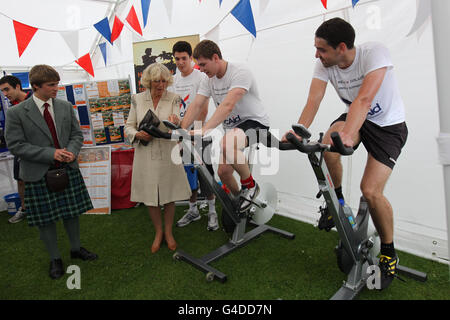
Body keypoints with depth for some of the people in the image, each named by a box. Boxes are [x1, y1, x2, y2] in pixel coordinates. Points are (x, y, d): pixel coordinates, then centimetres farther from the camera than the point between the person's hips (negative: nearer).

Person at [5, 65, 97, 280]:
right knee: (45, 220, 9)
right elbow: (15, 145, -11)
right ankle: (55, 259, 29)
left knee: (72, 213, 16)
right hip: (39, 174, -3)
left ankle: (76, 249, 38)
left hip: (68, 168, 3)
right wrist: (50, 154, -20)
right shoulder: (16, 113, -9)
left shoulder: (66, 107, 2)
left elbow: (77, 134, 9)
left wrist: (71, 151, -12)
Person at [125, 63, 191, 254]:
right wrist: (138, 135, -16)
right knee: (150, 198, 10)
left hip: (168, 154, -1)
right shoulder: (137, 99, 3)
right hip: (146, 155, 1)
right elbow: (129, 126, 6)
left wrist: (175, 121, -37)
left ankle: (168, 232, 31)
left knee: (169, 197, 10)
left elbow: (176, 127, -13)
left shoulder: (173, 99, -1)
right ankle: (158, 232, 32)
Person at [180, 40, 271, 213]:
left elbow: (227, 106, -34)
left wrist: (204, 130, -43)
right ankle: (240, 200, 30)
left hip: (255, 122, -8)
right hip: (231, 127, 8)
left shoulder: (240, 72, -21)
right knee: (223, 171, -1)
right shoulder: (209, 80, 3)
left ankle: (250, 185, -12)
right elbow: (195, 106, -5)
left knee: (226, 145, -37)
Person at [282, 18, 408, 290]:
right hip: (356, 119, 4)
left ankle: (389, 254, 9)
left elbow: (364, 99, -40)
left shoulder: (375, 53, -27)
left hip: (389, 125, -4)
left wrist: (347, 135, -54)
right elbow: (313, 101, -22)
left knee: (371, 191, -17)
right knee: (328, 145, -31)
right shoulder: (324, 65, -12)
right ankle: (337, 201, -2)